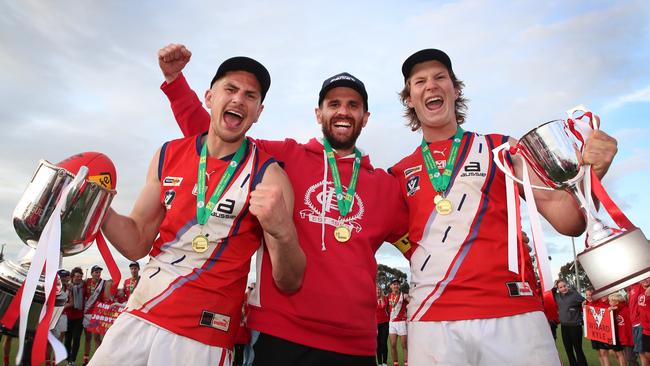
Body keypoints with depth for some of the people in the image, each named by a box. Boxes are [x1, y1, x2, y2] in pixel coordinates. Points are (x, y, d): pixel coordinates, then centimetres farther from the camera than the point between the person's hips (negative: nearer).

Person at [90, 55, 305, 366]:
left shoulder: (267, 175, -12)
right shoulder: (168, 155, 1)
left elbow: (289, 284, -14)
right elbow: (137, 244, 6)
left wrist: (283, 233, -34)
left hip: (204, 339, -3)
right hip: (136, 320, 4)